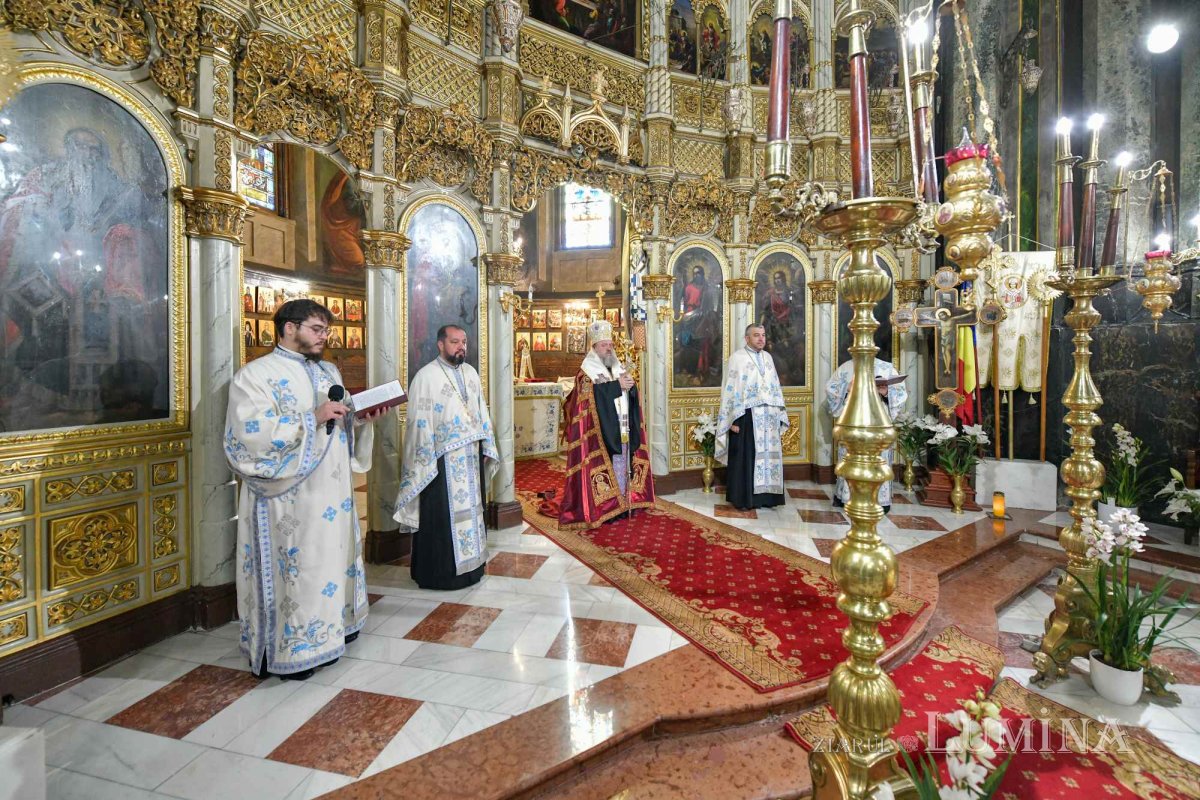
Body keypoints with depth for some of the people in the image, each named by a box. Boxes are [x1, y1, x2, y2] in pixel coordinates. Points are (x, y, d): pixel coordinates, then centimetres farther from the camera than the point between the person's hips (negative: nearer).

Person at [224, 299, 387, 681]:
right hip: (289, 498, -7)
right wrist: (313, 417, -23)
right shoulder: (256, 374, -8)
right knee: (295, 568, 0)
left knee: (333, 558, 14)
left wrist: (364, 417, -2)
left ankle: (327, 632, 30)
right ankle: (289, 649, 17)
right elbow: (250, 432, -20)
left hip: (332, 491, 7)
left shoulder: (329, 372, 15)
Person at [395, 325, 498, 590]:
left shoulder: (471, 372, 10)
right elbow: (420, 422, -11)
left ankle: (470, 565, 28)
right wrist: (427, 463, -14)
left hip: (472, 455, 6)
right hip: (443, 458, -6)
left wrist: (486, 448, 9)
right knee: (442, 515, 3)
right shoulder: (426, 376, -9)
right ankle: (439, 571, 18)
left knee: (471, 509, 14)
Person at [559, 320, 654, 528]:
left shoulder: (618, 367, 16)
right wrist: (617, 385, -19)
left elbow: (632, 392, 11)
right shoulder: (587, 370, -3)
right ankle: (602, 506, 2)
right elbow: (591, 393, -21)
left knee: (622, 465, 10)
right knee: (604, 467, -6)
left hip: (622, 429, 7)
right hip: (600, 431, -6)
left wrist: (630, 384, -12)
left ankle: (622, 503, 19)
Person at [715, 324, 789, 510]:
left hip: (768, 417, 6)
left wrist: (779, 417, 11)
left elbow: (775, 387, 16)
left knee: (768, 455, 8)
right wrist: (734, 419, -14)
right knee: (745, 457, 0)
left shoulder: (768, 357, 14)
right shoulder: (737, 358, -4)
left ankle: (764, 496, 19)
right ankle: (742, 498, 10)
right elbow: (730, 390, -9)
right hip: (746, 416, -6)